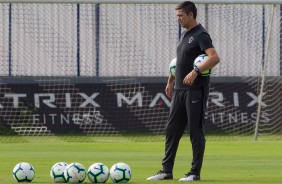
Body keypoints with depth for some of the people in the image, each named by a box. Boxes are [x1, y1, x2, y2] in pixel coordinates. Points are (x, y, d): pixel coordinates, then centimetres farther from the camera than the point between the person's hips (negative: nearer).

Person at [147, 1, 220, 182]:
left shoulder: (201, 35, -12)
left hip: (195, 90, -9)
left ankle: (195, 172, 2)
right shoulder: (184, 35, 16)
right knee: (172, 130, 9)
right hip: (179, 90, 9)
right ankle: (167, 170, 14)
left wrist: (195, 71, -33)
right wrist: (171, 81, 26)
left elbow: (215, 57, -26)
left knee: (196, 130, -3)